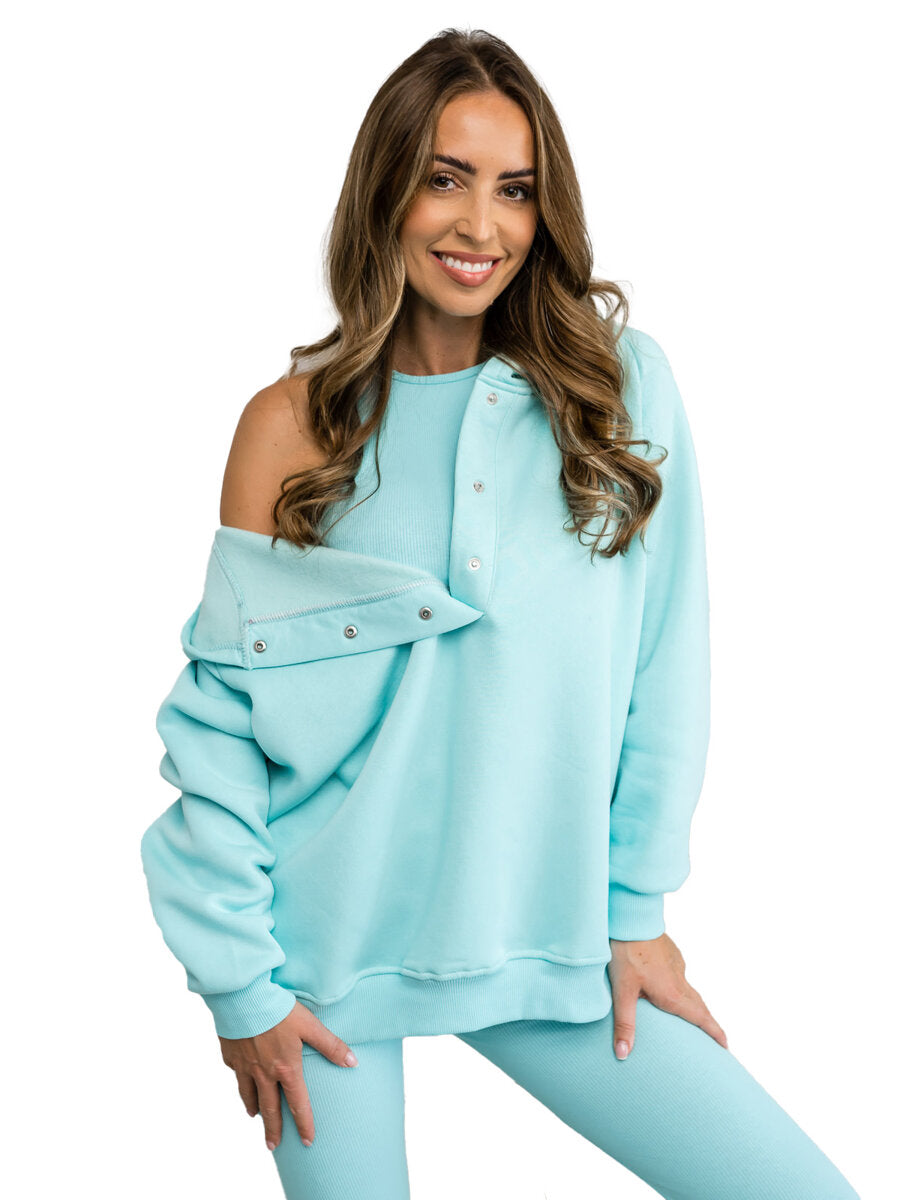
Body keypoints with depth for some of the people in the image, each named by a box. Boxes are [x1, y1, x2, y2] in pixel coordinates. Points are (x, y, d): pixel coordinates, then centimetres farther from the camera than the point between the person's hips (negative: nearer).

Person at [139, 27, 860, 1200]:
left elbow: (663, 662, 1)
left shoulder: (625, 387, -3)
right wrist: (238, 982, -7)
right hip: (335, 945, -1)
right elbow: (219, 716, -4)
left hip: (549, 935, 2)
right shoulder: (293, 423, -4)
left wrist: (637, 905, 2)